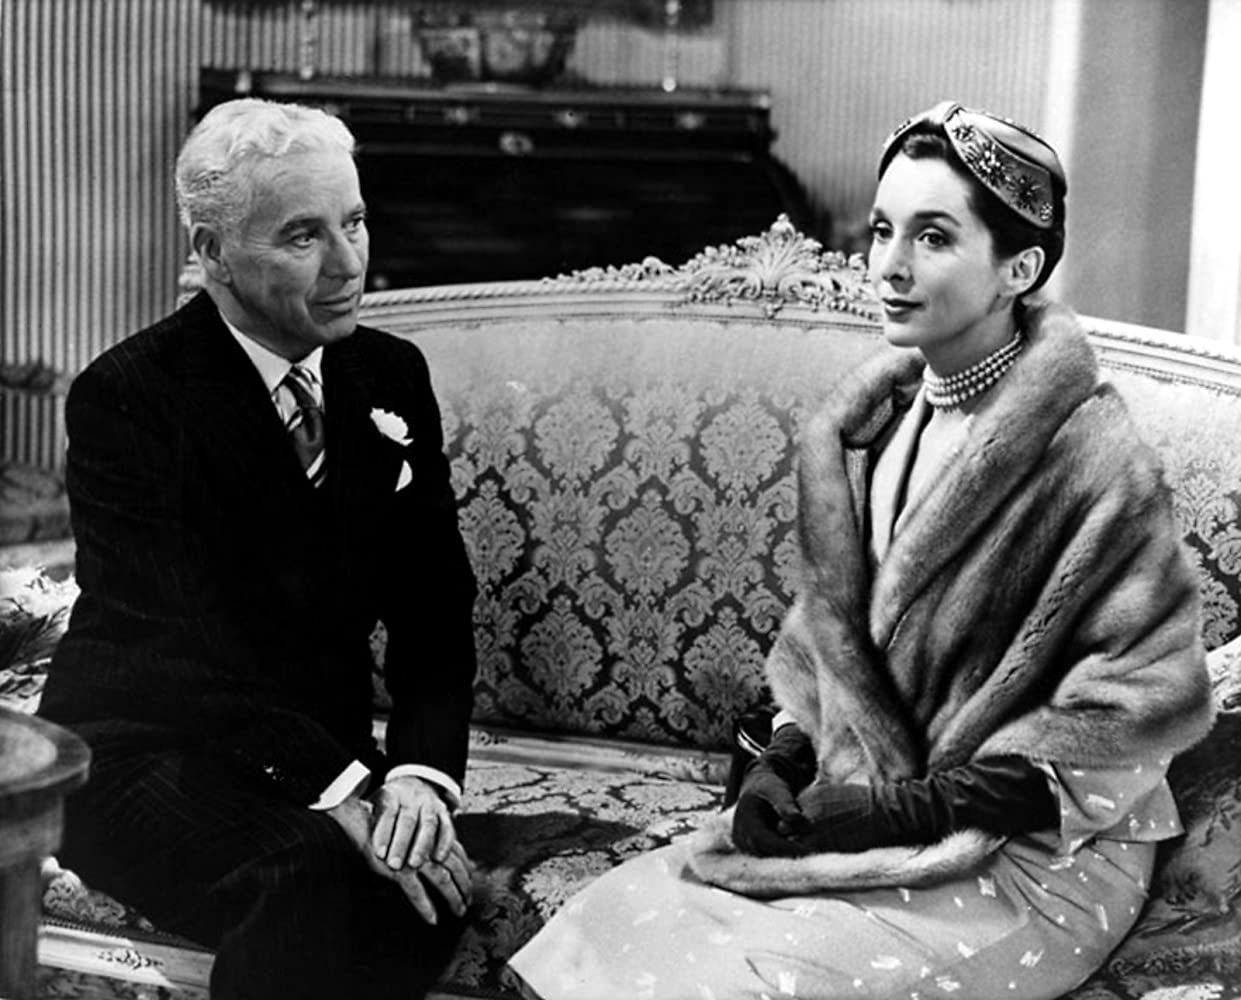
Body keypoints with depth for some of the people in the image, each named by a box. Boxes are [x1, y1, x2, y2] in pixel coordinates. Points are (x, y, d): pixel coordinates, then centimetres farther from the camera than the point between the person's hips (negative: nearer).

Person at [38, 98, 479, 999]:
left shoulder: (391, 376, 6)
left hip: (325, 747, 5)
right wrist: (344, 795, -30)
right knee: (323, 885, -33)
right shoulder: (128, 395, -11)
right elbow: (187, 639, -19)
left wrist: (422, 771, -16)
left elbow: (434, 606, 3)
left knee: (436, 881, -26)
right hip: (144, 754, -4)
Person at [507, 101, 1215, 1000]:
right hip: (864, 804, 6)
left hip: (1036, 851, -5)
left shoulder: (1092, 454, -15)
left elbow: (1144, 697, -15)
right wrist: (784, 759, -4)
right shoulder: (869, 420, 5)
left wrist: (913, 806, -18)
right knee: (621, 919, -13)